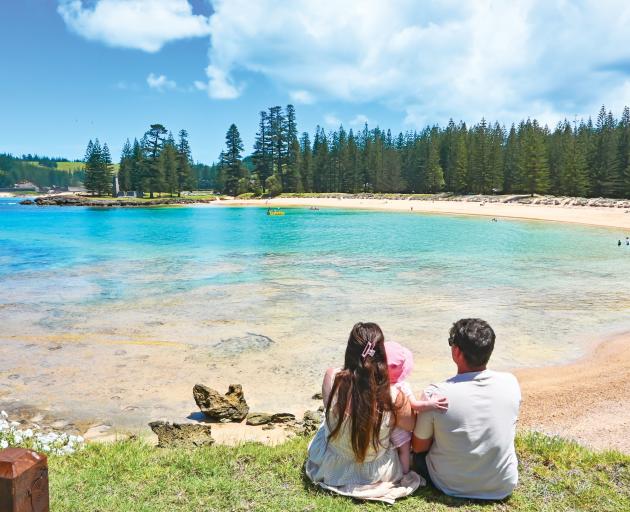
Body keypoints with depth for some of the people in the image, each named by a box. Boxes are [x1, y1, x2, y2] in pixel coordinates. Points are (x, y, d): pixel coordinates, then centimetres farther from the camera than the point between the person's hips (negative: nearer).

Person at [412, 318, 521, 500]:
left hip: (452, 486, -2)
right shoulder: (511, 383, -15)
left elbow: (419, 447, -9)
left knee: (420, 454, 26)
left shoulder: (436, 394, -25)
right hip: (504, 487, 3)